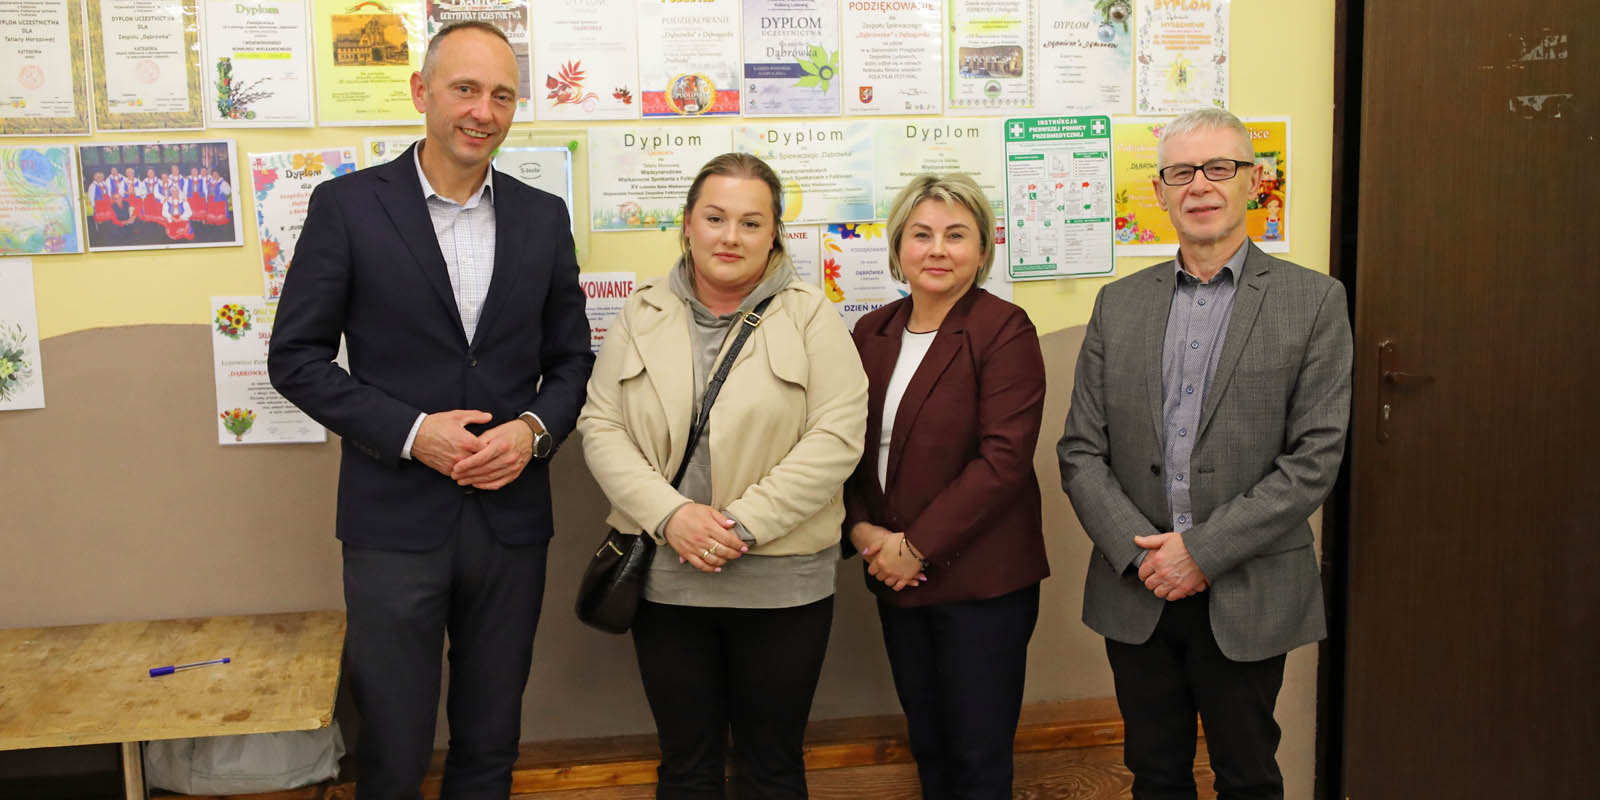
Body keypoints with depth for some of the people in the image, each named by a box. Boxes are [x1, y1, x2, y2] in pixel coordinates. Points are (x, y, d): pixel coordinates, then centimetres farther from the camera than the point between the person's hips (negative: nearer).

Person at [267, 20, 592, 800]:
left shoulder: (543, 217, 6)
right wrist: (410, 433, -14)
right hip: (395, 520, -3)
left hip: (511, 517, 3)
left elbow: (572, 358, 11)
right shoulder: (346, 205, -4)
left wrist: (534, 429, -9)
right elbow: (295, 357, -3)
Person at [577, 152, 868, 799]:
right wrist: (669, 514, -14)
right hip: (664, 579, 2)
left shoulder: (810, 318, -4)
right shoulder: (642, 315, 5)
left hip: (781, 581, -2)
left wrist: (744, 522, -17)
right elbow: (601, 426, 1)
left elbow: (837, 438, -11)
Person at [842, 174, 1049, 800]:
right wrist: (861, 528, -7)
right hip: (897, 579, 6)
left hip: (982, 580, -5)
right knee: (927, 744, 18)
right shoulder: (872, 333, 8)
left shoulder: (1004, 330, -10)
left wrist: (918, 546, -16)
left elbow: (1003, 459, -17)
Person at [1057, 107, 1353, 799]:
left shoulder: (1313, 302, -3)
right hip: (1136, 591, 3)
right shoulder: (1118, 304, 5)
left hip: (1248, 600, -2)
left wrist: (1203, 550, -15)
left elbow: (1315, 458, -10)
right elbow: (1081, 452, 2)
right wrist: (1139, 552, -11)